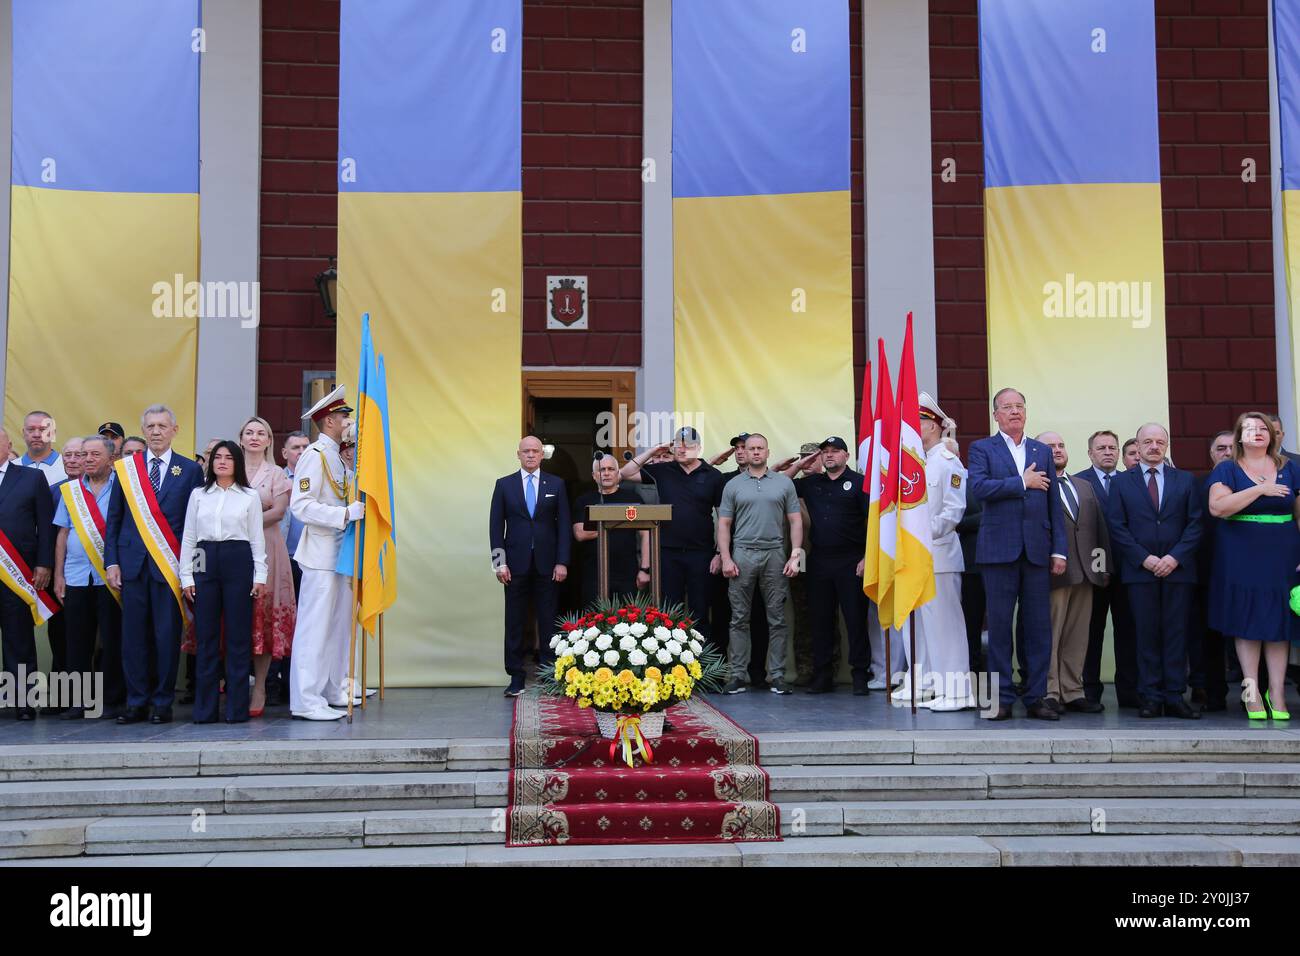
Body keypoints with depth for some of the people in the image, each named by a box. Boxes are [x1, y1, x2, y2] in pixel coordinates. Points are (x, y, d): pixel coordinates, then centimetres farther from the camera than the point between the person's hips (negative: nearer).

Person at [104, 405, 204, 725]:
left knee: (167, 636, 1)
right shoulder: (125, 468, 10)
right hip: (132, 563, 2)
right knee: (134, 635, 4)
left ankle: (163, 703, 9)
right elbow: (113, 519, 10)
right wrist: (111, 562, 2)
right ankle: (137, 702, 12)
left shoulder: (191, 470, 4)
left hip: (170, 564, -2)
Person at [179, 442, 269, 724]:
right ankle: (204, 708, 9)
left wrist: (260, 576, -1)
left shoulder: (250, 497, 7)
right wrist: (186, 575, 3)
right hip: (206, 563, 2)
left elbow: (257, 539, 6)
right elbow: (188, 538, 11)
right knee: (206, 637, 3)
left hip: (239, 563, -2)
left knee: (238, 637, -1)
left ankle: (236, 708, 5)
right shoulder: (198, 495, 12)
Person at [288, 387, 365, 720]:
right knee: (315, 626, -7)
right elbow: (301, 506, -22)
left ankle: (335, 691, 25)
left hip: (340, 552, 9)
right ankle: (306, 701, -4)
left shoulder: (335, 456, 16)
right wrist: (345, 514, -26)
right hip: (321, 554, -9)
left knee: (340, 624, 15)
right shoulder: (314, 455, -12)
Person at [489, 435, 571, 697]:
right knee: (514, 621, 2)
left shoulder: (556, 485, 7)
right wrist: (499, 562, -4)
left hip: (546, 564, 0)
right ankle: (516, 677, 8)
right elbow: (496, 526, 4)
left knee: (548, 621, 2)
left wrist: (562, 562, -4)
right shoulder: (504, 484, 6)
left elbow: (564, 525, 4)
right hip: (516, 564, 0)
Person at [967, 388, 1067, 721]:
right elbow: (979, 487, -13)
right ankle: (1002, 699, 7)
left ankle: (1035, 698, 11)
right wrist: (1023, 482, -9)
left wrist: (1059, 549, 5)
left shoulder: (1042, 451, 15)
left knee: (1039, 627, 3)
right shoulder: (981, 449, 5)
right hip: (999, 550, -3)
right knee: (999, 626, 1)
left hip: (1037, 550, 3)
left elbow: (1054, 503, 12)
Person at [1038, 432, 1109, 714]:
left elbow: (1101, 527, 19)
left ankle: (1072, 692, 14)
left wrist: (1103, 564, 10)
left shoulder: (1085, 486, 21)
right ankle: (1048, 693, 1)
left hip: (1085, 571, 6)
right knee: (1049, 635, -4)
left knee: (1078, 637, 8)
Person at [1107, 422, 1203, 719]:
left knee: (1176, 634, 1)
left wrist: (1175, 557, -9)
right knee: (1147, 635, 0)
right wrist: (1144, 558, -9)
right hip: (1140, 570, -1)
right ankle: (1151, 698, 3)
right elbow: (1117, 527, 1)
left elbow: (1195, 524, 5)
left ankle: (1175, 698, 4)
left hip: (1178, 569, 1)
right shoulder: (1122, 482, 8)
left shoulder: (1186, 480, 11)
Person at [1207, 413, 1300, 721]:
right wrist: (1260, 489, -17)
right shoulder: (1226, 470, 2)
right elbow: (1217, 507, -14)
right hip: (1241, 558, -2)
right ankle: (1251, 689, 5)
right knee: (1247, 621, -1)